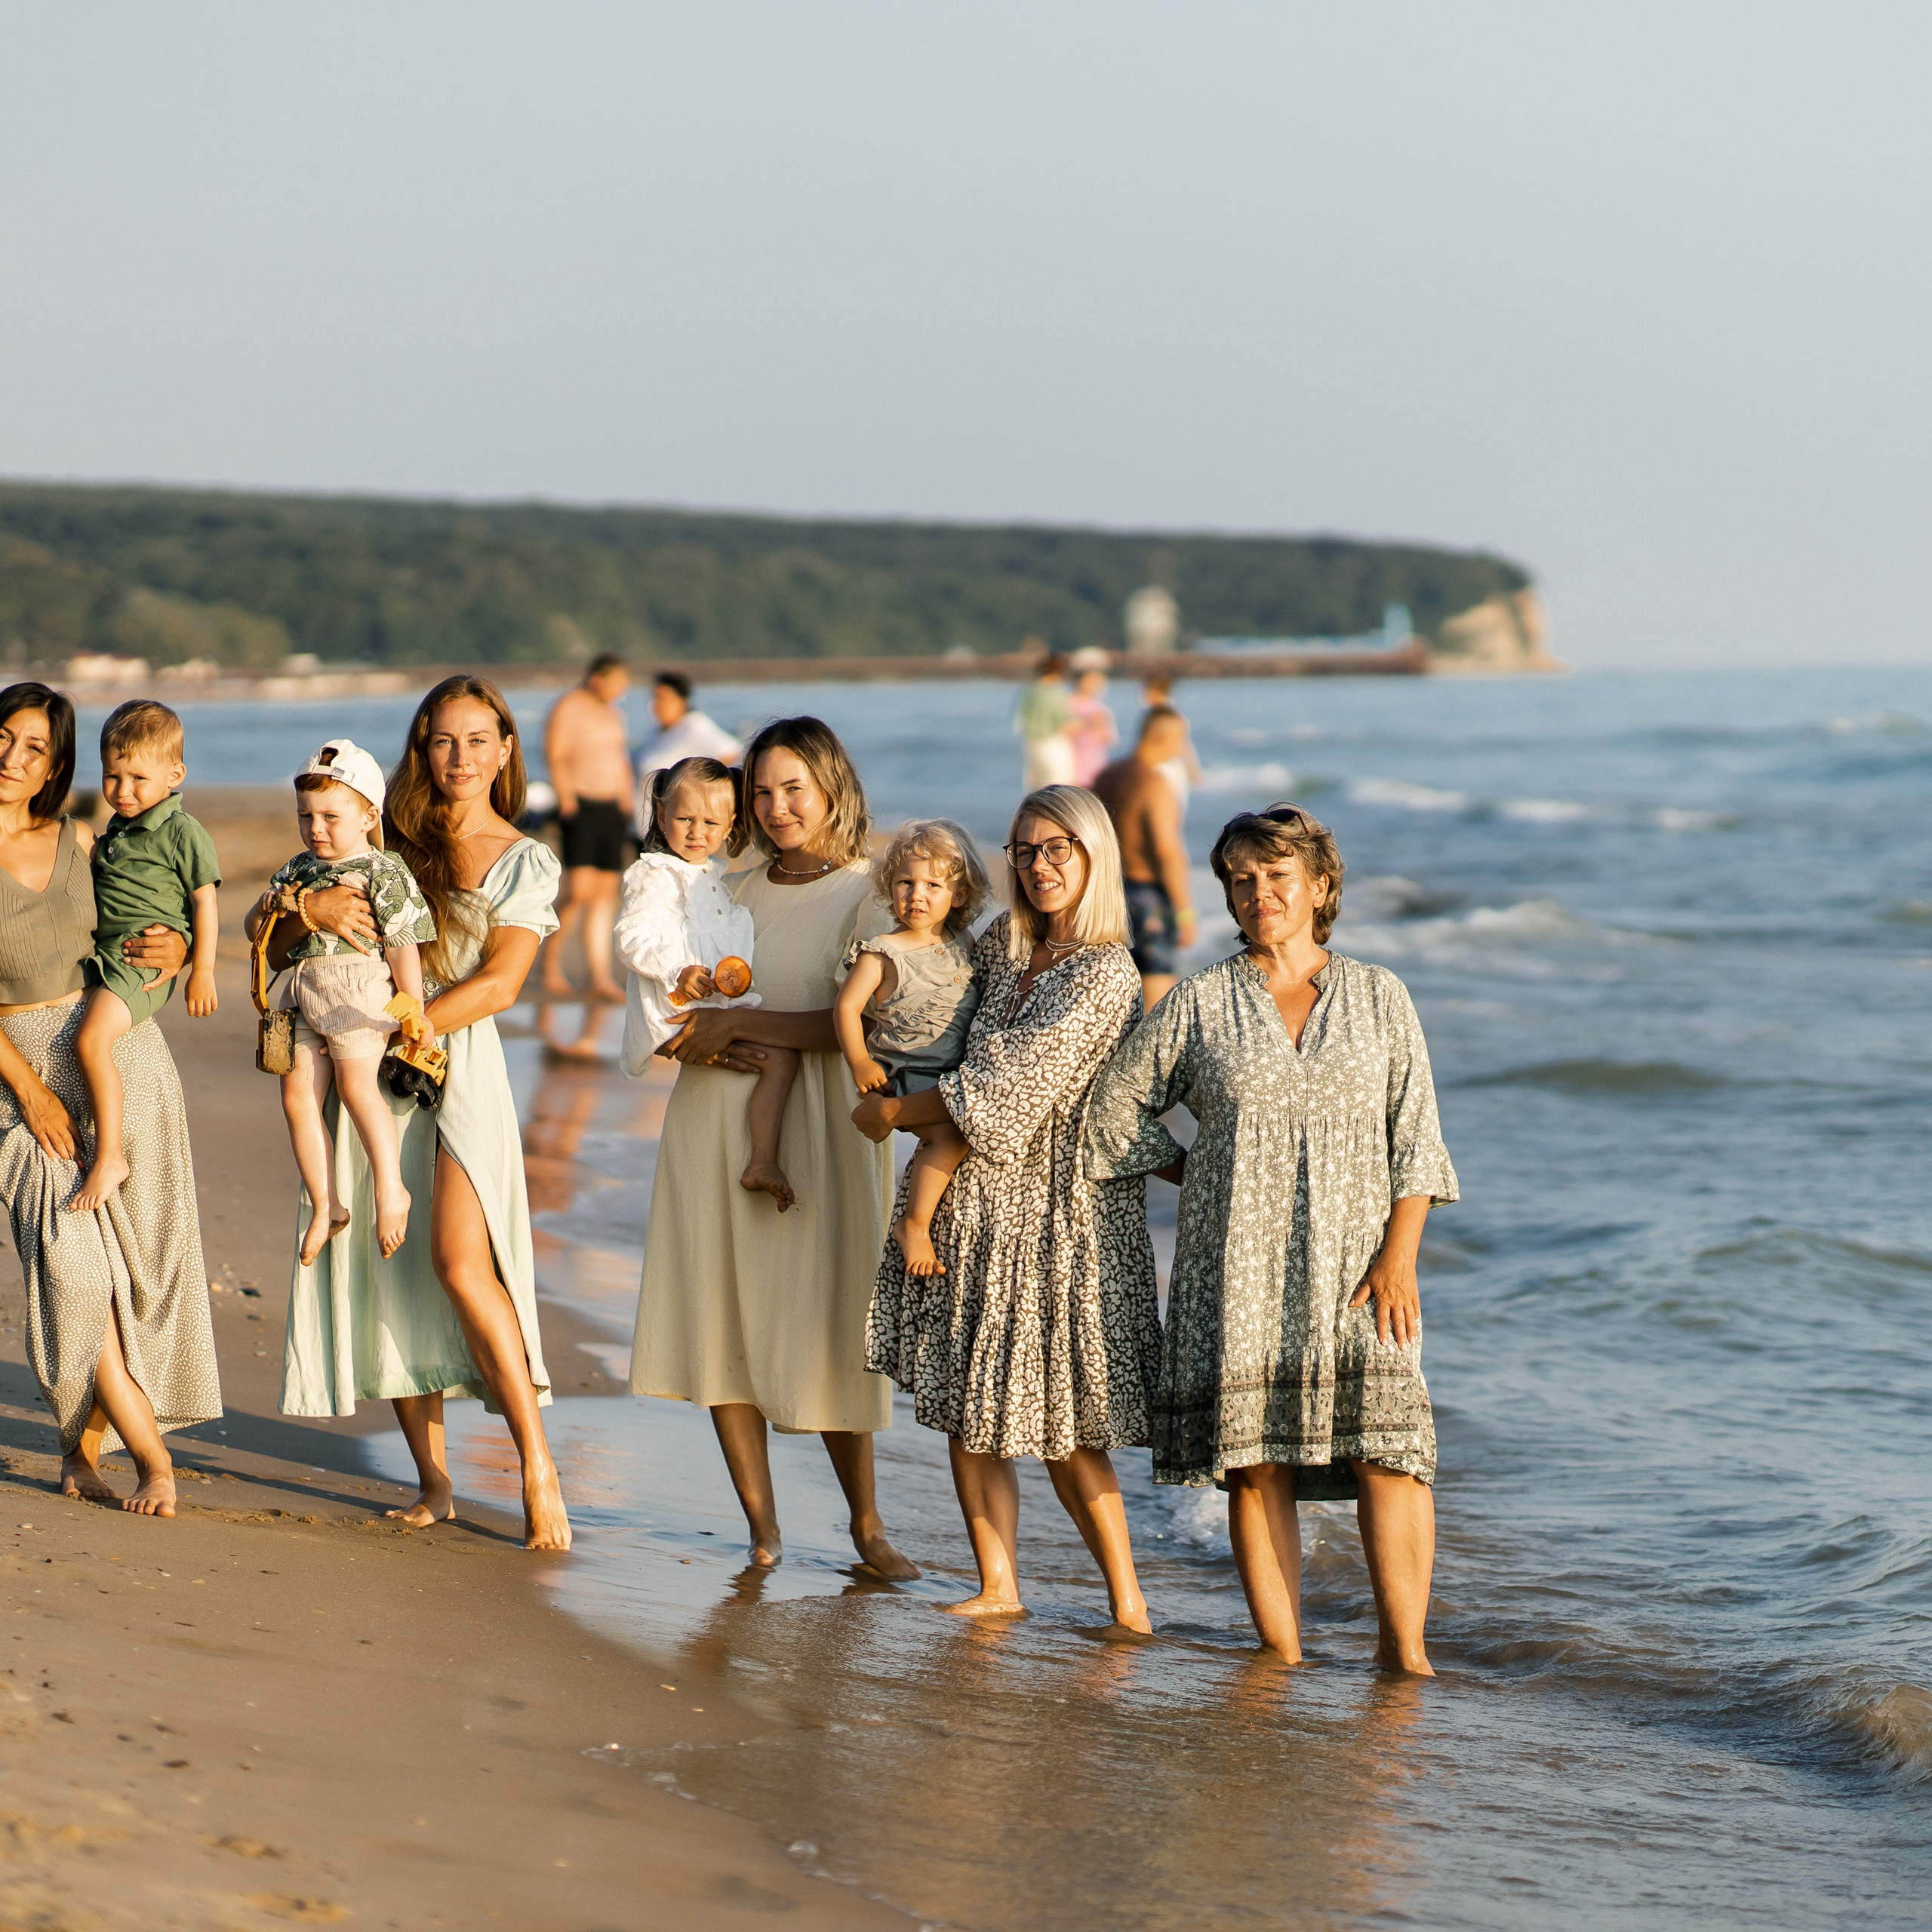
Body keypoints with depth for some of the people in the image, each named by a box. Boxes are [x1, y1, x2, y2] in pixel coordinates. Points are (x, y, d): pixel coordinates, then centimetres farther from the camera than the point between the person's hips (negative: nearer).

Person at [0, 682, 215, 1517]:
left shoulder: (77, 842, 5)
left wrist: (172, 949, -8)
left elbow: (136, 940, 16)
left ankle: (81, 1448, 15)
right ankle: (152, 1456, -4)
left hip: (121, 1050, 3)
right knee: (72, 1262, -14)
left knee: (134, 1262, -2)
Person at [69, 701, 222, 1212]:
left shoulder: (183, 833, -9)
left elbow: (205, 901, -8)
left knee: (91, 1040, -25)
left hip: (147, 958, -9)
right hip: (101, 954, 10)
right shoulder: (113, 833, 15)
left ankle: (109, 1157, -21)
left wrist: (203, 970, -10)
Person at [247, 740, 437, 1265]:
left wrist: (414, 1012, -11)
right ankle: (325, 1206, 7)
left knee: (356, 1086, -16)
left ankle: (391, 1191, -5)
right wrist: (271, 905, 0)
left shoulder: (383, 873, -5)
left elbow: (403, 945, -8)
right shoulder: (300, 869, 16)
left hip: (360, 990, -7)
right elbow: (253, 929, 22)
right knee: (297, 1095, 0)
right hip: (305, 996, 7)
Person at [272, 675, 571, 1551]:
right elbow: (275, 944, 11)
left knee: (459, 1260, -19)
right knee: (384, 1266, 0)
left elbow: (498, 984, -7)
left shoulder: (526, 863, 5)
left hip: (457, 1062, -4)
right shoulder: (385, 841, 12)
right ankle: (434, 1482, 6)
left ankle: (539, 1467, -15)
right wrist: (308, 910, -12)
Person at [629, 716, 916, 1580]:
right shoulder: (735, 893, 15)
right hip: (714, 1120, 5)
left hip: (813, 1128, -5)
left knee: (820, 1329, -4)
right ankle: (761, 1524, 8)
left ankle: (866, 1523, 10)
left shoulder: (864, 897, -2)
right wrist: (700, 1044, -7)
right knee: (720, 1321, 0)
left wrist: (739, 1022, -13)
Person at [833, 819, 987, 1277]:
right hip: (905, 1075, -7)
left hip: (959, 1077, 7)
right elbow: (846, 1006, -8)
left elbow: (982, 1009, 24)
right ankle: (914, 1224, -15)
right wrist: (860, 1062, -16)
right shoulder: (882, 954, -5)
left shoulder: (963, 950, 11)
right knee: (950, 1135, -26)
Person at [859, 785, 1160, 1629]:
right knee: (966, 1406, 7)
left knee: (1065, 1425, -3)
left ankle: (1126, 1598, 8)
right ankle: (998, 1585, 16)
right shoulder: (1005, 943, 9)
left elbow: (1006, 1086, -18)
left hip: (1058, 1210, -7)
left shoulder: (1104, 975, -14)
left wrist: (892, 1111, -7)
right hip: (977, 1203, 7)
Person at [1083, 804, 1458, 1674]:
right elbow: (1119, 1102, 14)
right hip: (1239, 1266, 1)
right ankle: (1281, 1653, 3)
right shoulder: (1201, 1002, 7)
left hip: (1351, 1258, 0)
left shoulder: (1379, 997, 8)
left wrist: (1399, 1254, -5)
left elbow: (1415, 1136, 5)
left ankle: (1404, 1650, -10)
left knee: (1387, 1441, -14)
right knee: (1257, 1462, -2)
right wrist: (1198, 1175, 8)